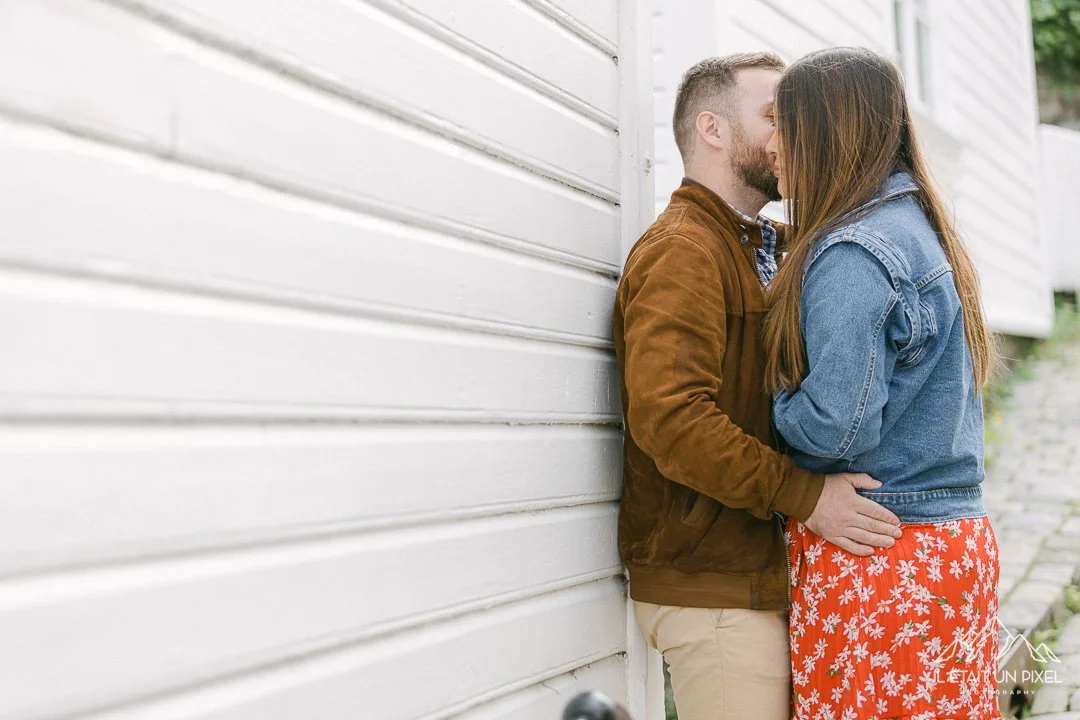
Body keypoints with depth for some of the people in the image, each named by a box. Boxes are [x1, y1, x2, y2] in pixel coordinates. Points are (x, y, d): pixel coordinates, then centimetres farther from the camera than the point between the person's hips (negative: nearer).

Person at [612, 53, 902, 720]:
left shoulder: (754, 250, 20)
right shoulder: (684, 249, -12)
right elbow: (668, 416, -25)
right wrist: (804, 495, -21)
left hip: (753, 574, 9)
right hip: (711, 585, -9)